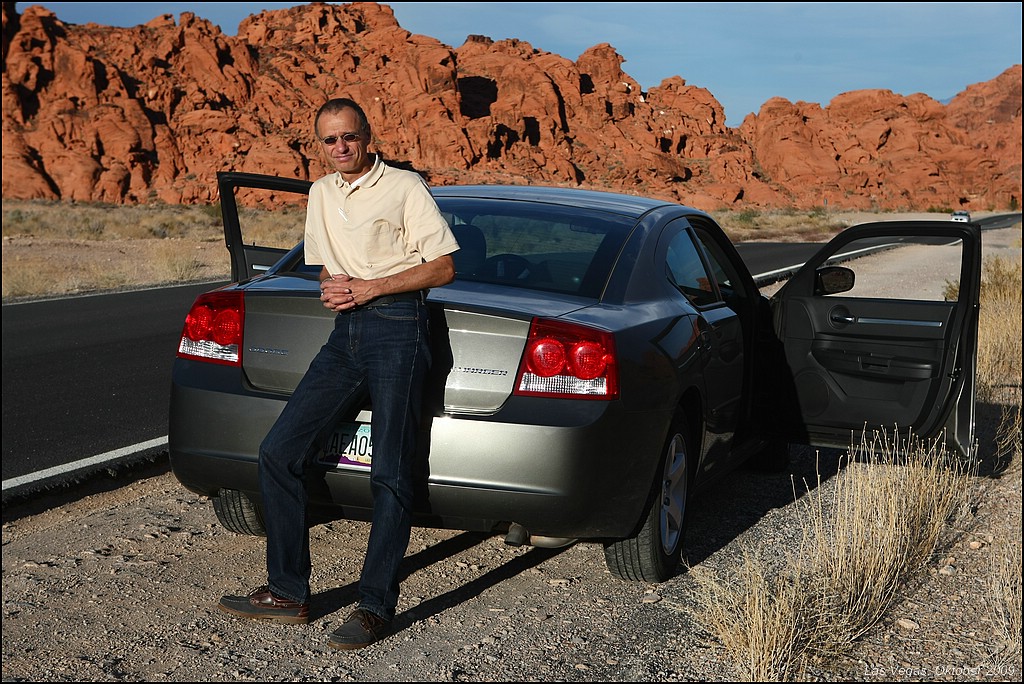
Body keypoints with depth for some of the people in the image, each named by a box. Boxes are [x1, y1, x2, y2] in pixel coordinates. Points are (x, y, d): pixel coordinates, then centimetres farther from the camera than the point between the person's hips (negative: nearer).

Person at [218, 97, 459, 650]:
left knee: (390, 474, -7)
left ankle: (376, 606, -1)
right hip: (345, 333, 7)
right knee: (278, 451, 0)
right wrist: (332, 288, 4)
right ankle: (287, 593, 8)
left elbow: (443, 268, -5)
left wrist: (370, 287, -12)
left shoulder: (404, 187, 0)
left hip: (396, 326, -7)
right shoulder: (321, 194, 19)